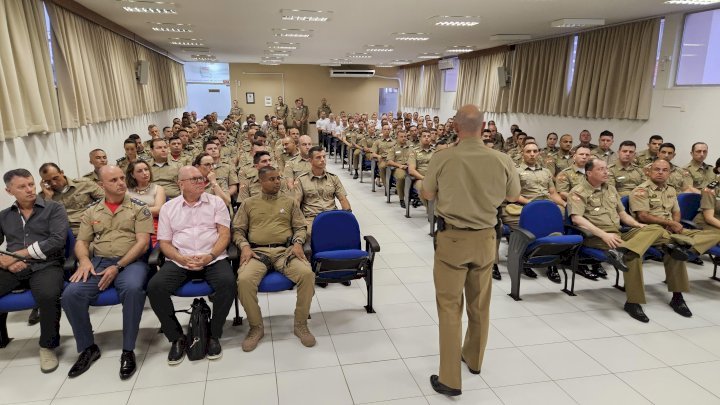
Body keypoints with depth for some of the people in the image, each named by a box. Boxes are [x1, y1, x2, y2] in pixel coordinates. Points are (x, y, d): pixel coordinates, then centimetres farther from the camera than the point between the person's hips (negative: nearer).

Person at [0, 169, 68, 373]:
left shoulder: (54, 208, 6)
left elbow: (57, 241, -8)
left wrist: (17, 254, -8)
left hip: (46, 266, -4)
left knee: (48, 295, -35)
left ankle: (47, 346, -11)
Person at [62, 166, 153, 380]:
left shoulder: (139, 207, 2)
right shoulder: (92, 211, 14)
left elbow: (142, 242, -6)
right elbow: (81, 242, 15)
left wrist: (118, 267, -15)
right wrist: (84, 260, -9)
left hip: (130, 262, -3)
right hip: (98, 262, 4)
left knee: (133, 289, -36)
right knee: (70, 294, -22)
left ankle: (128, 350, -20)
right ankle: (88, 348, 0)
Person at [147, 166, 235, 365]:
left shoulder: (216, 202, 8)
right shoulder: (168, 207, 12)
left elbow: (224, 235, 1)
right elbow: (164, 242, 8)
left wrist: (209, 256, -16)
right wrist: (182, 259, -11)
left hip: (213, 259, -1)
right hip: (179, 261, 2)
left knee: (228, 282, -31)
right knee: (154, 287, -25)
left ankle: (214, 335, -9)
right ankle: (177, 337, -4)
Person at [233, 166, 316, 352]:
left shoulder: (289, 202, 18)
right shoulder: (249, 204, 17)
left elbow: (300, 227, 15)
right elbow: (237, 230, 14)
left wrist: (298, 243, -6)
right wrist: (244, 246, -6)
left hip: (285, 250, 0)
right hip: (257, 251, 0)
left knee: (307, 274, -30)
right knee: (244, 280, -32)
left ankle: (301, 324, -10)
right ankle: (256, 327, -9)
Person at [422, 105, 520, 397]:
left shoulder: (443, 158, -15)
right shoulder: (502, 160, -8)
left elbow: (427, 195, -1)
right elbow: (513, 196, 8)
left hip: (452, 237, -3)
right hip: (485, 238, 4)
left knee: (450, 305, 5)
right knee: (480, 302, 20)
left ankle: (450, 379, 9)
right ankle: (473, 358, 41)